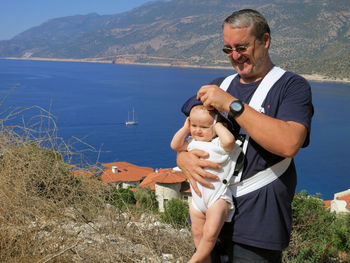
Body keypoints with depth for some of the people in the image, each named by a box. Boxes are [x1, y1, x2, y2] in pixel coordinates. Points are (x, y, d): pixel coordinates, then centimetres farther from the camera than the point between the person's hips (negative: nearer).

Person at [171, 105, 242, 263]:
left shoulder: (219, 143, -15)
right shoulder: (193, 142, 8)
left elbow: (229, 140, -36)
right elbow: (175, 145, 10)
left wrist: (218, 125, -21)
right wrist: (185, 128, 2)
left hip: (217, 196, -7)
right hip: (197, 199, 7)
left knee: (210, 233, -22)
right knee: (197, 234, 16)